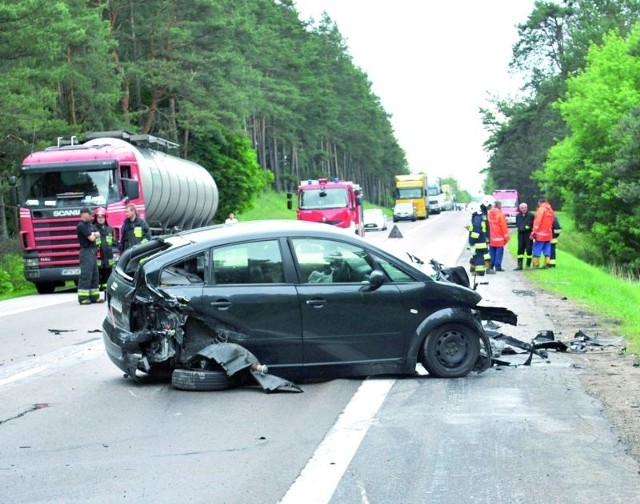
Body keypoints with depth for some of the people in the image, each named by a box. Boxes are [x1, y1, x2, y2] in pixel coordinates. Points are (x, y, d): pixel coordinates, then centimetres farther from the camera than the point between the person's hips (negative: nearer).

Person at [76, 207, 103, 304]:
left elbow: (98, 234, 12)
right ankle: (83, 298, -12)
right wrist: (93, 235, 4)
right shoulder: (81, 226, -13)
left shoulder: (89, 224, 17)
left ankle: (94, 296, 15)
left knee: (94, 275, 11)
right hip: (86, 252, -10)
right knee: (86, 275, -12)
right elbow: (91, 238, -17)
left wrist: (93, 234, -8)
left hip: (92, 251, 10)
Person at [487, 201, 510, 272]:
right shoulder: (500, 214, -12)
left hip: (491, 238, 5)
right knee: (499, 252, -1)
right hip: (499, 237, -5)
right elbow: (504, 226, -11)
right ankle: (498, 267, -3)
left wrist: (488, 236, 14)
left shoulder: (489, 214, 4)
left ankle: (490, 266, 11)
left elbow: (488, 225, 8)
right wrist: (506, 236, -3)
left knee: (492, 252, 11)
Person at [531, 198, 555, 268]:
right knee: (547, 250, 8)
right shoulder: (550, 210, 13)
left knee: (537, 249, -4)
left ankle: (536, 264, -6)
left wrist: (534, 231, -13)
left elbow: (538, 221, -14)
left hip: (540, 234, -7)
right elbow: (551, 222, 16)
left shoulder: (541, 209, -9)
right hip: (548, 234, 7)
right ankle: (547, 264, 5)